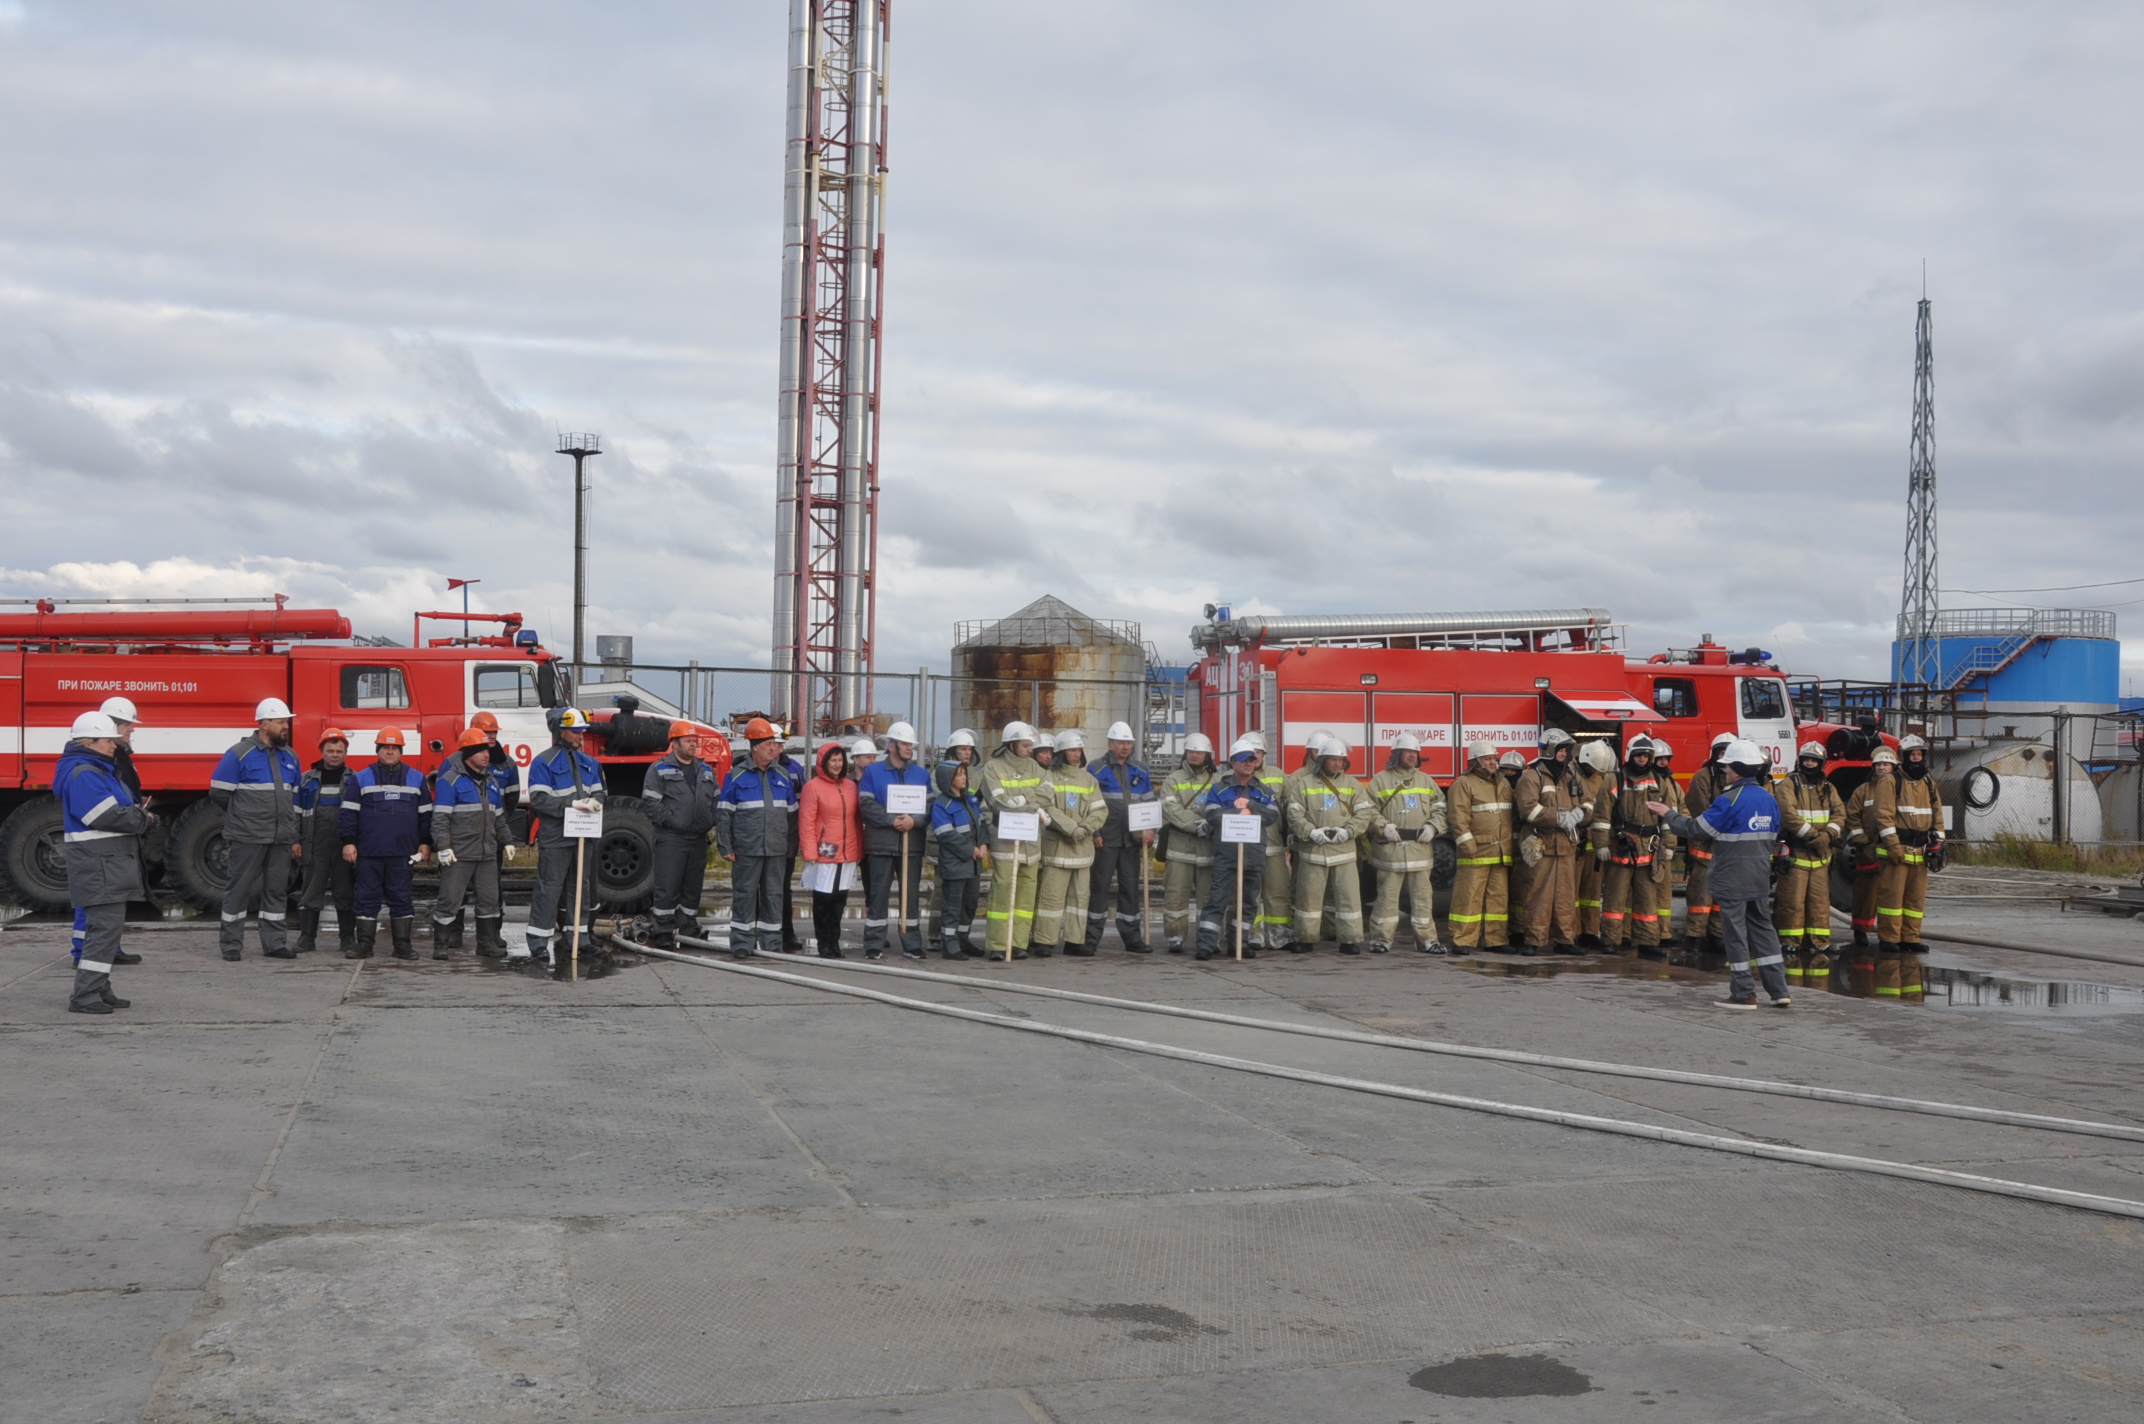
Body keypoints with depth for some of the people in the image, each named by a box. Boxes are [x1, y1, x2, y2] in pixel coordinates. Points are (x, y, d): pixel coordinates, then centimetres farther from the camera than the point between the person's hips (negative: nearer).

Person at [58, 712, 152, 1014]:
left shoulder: (101, 770, 19)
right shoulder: (83, 774, -15)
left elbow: (123, 809, 20)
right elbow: (107, 817, -23)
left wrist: (136, 813, -1)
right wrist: (141, 818, -8)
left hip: (111, 864, 11)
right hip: (98, 865, -11)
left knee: (108, 927, 15)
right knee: (105, 926, -12)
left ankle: (98, 989, 22)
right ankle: (84, 995, -11)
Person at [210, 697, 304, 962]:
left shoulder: (290, 757, 14)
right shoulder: (240, 754, -6)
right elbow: (218, 792, -4)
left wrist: (294, 837, 14)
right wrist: (245, 813, 6)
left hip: (280, 839, 6)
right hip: (247, 838, -6)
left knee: (276, 890, 8)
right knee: (239, 889, 0)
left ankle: (274, 943, 14)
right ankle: (230, 944, 9)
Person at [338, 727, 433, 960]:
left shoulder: (416, 779, 10)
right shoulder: (361, 779, 6)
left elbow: (426, 813, 13)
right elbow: (348, 812, 4)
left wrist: (425, 843, 8)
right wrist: (348, 842, -3)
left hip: (402, 852, 1)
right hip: (369, 851, -1)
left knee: (402, 897, 3)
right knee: (367, 897, 2)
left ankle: (403, 944, 7)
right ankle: (364, 943, 8)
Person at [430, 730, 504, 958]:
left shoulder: (490, 782, 16)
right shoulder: (450, 780, -7)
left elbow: (498, 816, 24)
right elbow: (440, 817, -13)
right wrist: (443, 846, -20)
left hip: (487, 854, 7)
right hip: (458, 854, -7)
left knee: (489, 898, 8)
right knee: (450, 898, -4)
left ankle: (488, 942, 17)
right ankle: (442, 944, 4)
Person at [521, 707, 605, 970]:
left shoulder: (589, 762, 13)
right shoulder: (543, 762, -7)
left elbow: (598, 792, 16)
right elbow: (539, 799, -15)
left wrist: (594, 801, -8)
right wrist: (571, 805, -23)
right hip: (554, 838, -6)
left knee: (582, 888, 13)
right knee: (549, 891, -7)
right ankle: (538, 948, -5)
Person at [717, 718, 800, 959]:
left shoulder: (784, 775, 11)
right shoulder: (737, 775, -1)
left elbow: (792, 813, 16)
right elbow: (724, 813, -2)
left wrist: (791, 844, 12)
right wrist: (725, 847, -7)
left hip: (778, 849, 4)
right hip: (746, 849, -4)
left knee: (773, 895, 7)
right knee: (745, 895, 0)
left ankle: (770, 943, 14)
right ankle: (742, 943, 6)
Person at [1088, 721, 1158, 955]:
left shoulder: (1140, 772, 12)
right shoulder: (1097, 769, -1)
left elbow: (1149, 803, 15)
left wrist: (1149, 830, 1)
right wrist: (1094, 833, -10)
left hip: (1132, 839, 4)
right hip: (1105, 839, -4)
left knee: (1131, 888, 7)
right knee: (1100, 887, -1)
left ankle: (1132, 938, 13)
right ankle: (1092, 938, 4)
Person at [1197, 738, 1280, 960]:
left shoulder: (1264, 791, 14)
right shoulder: (1218, 789, 6)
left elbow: (1273, 815, -1)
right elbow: (1212, 814, -9)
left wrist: (1250, 805, -10)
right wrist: (1240, 813, -12)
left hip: (1255, 852, 4)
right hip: (1226, 852, -4)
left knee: (1249, 900, 9)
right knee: (1218, 899, -9)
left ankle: (1243, 942, 18)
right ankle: (1206, 944, -11)